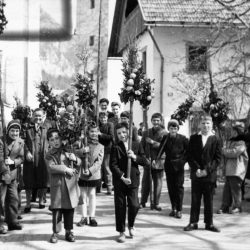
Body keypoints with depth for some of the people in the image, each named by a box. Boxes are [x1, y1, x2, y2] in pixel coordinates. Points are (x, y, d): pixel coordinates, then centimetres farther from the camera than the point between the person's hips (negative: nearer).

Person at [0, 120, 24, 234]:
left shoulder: (20, 142, 4)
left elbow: (21, 158, 5)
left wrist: (13, 162, -15)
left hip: (13, 174, 6)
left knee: (14, 199, 11)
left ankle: (12, 221, 23)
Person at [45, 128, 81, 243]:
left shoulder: (68, 151, 12)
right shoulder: (49, 155, 3)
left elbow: (79, 163, 16)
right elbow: (51, 167, -14)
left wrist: (75, 159, -6)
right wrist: (66, 169, -17)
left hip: (70, 185, 3)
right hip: (57, 185, -2)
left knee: (70, 209, 7)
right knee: (57, 209, -3)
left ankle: (69, 232, 17)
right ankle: (55, 233, 7)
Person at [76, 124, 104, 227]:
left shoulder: (100, 146, 0)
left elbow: (99, 162, -6)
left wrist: (90, 170, -18)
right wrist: (82, 151, -24)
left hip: (94, 175, 0)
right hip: (82, 175, 0)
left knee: (92, 194, 8)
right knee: (83, 195, 5)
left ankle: (92, 217, 15)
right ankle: (84, 217, 13)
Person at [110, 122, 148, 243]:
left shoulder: (137, 145, 4)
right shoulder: (115, 147, -3)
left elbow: (145, 161, 4)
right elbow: (113, 165, -10)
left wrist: (135, 157, -14)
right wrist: (122, 177, -19)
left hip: (133, 180, 1)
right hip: (119, 182, -1)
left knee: (134, 205, -3)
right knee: (120, 207, 4)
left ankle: (131, 225, 26)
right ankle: (121, 232, 17)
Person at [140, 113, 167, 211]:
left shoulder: (164, 133, -1)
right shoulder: (146, 133, 11)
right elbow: (141, 147, 12)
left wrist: (153, 142, -18)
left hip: (158, 161, -2)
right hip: (147, 161, 2)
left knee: (157, 183, 4)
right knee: (146, 182, 4)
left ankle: (156, 203, 14)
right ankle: (143, 202, 17)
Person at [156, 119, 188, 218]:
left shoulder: (183, 139, -6)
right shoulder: (165, 138, 0)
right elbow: (160, 150, 5)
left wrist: (184, 160, -5)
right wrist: (156, 159, -7)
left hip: (179, 166, -3)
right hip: (169, 166, 3)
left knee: (179, 187, -2)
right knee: (171, 187, 7)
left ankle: (179, 210, 2)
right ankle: (174, 208, 17)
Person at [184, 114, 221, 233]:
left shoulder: (215, 140, 1)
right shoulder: (193, 138, 6)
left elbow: (218, 158, -2)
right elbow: (190, 156, 3)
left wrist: (207, 170, -12)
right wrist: (196, 169, -10)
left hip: (210, 175, -1)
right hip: (196, 174, 1)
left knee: (209, 201, 5)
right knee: (195, 200, 5)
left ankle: (209, 223, 14)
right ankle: (193, 223, 12)